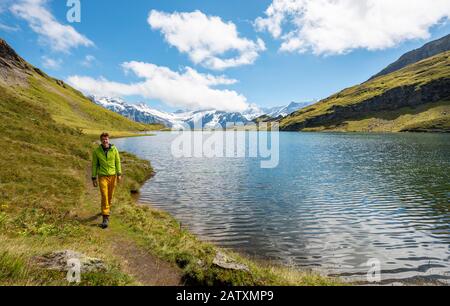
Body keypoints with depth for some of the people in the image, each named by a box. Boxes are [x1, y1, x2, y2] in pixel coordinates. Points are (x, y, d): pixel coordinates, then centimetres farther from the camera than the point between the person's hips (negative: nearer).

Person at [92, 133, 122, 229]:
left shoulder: (114, 149, -5)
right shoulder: (96, 151, -6)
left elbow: (118, 162, 2)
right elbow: (94, 165, 1)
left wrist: (119, 174, -2)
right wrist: (94, 178, 0)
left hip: (113, 175, 2)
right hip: (102, 176, -2)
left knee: (110, 195, 16)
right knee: (104, 196, -9)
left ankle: (108, 208, 45)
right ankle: (105, 218, -6)